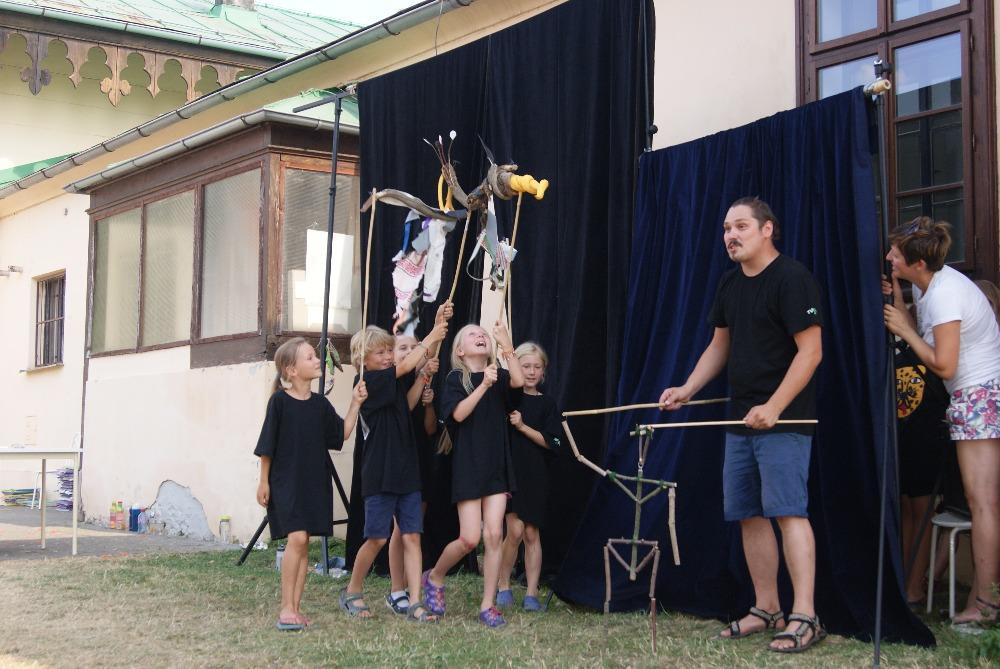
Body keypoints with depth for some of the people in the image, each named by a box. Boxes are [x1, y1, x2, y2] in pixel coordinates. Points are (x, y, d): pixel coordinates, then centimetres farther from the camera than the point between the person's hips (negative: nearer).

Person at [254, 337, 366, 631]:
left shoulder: (320, 404, 7)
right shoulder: (280, 401, -8)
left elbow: (342, 434, 9)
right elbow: (267, 446, -4)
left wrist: (355, 404, 2)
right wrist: (264, 482, -4)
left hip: (314, 482, 5)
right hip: (285, 482, -5)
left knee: (304, 543, 6)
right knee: (297, 538, -15)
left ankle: (295, 608, 12)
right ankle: (286, 607, -7)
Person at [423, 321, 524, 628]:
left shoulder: (498, 377, 10)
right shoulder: (456, 378, 0)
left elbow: (518, 381, -13)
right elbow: (458, 413, -15)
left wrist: (506, 344, -18)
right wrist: (484, 385, -23)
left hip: (497, 465, 4)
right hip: (467, 465, -3)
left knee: (494, 535, -3)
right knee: (470, 539, -7)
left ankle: (487, 605, 5)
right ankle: (434, 577, 21)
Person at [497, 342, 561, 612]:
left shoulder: (547, 404, 7)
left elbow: (551, 443, -1)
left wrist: (523, 427, -12)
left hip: (535, 476, 2)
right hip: (509, 471, -2)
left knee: (532, 534, 4)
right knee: (515, 529, -11)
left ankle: (531, 593, 10)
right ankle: (503, 586, 6)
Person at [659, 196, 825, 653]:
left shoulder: (791, 278, -11)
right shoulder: (730, 283, 14)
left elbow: (811, 350, -15)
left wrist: (774, 407, -21)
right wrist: (687, 389, 9)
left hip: (782, 419, -8)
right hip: (741, 419, 8)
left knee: (787, 511, -12)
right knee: (748, 514, 8)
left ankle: (805, 617, -9)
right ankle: (767, 610, 17)